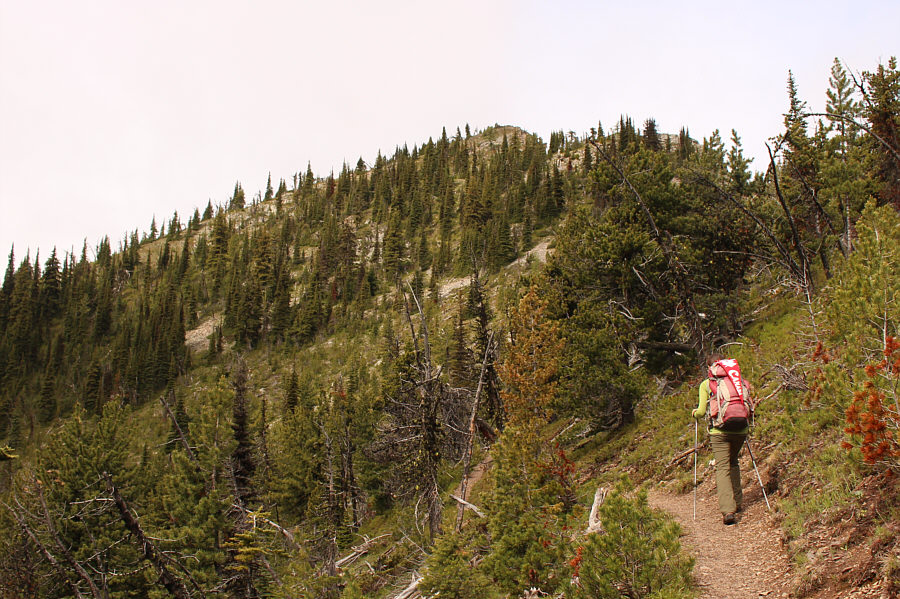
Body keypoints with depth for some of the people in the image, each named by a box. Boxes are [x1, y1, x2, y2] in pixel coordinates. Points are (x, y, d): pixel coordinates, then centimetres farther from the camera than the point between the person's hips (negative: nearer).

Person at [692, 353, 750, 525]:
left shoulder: (706, 384, 3)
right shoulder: (738, 381, 11)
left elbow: (701, 412, -1)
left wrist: (695, 413, 21)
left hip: (719, 431, -3)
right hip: (740, 429, 4)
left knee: (722, 468, -4)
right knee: (733, 462, 25)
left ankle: (728, 510, -18)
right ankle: (737, 502, 27)